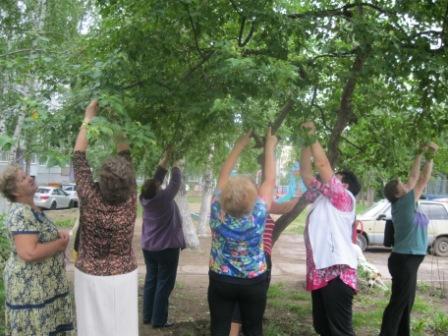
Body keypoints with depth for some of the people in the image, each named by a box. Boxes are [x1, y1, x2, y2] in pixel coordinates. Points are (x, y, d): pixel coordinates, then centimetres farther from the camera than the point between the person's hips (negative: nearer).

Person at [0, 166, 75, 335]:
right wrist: (61, 243, -18)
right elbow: (29, 253, -31)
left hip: (41, 281, 9)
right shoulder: (21, 214, -22)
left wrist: (59, 234, 1)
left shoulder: (31, 209, 8)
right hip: (30, 285, -9)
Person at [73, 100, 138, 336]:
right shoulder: (130, 201, -14)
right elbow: (126, 156, -3)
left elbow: (79, 158, -8)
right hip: (124, 276, 1)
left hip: (91, 277, -1)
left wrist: (88, 118, -1)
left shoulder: (90, 199, -19)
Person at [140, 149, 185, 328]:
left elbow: (157, 177, 4)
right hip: (167, 248, -7)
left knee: (150, 281, 14)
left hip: (148, 247, 7)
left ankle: (147, 316, 20)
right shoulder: (165, 198, -21)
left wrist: (165, 158, 5)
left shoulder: (145, 199, -4)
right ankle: (158, 320, 3)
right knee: (164, 284, 0)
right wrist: (176, 166, 2)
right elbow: (175, 183, -12)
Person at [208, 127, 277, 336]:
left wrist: (239, 145, 4)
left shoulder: (218, 211, -16)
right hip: (253, 283, -1)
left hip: (220, 281, 1)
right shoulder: (258, 215, -21)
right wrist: (269, 147, 1)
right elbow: (270, 180, -9)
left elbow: (223, 176, -3)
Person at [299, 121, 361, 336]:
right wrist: (306, 143, 13)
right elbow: (306, 174, 17)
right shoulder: (322, 198, 19)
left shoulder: (345, 199, -2)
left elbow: (323, 165, -10)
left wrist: (313, 137, -3)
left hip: (337, 273, -9)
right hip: (319, 273, 9)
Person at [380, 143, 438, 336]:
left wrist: (420, 155, 9)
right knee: (398, 303, -5)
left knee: (406, 303, 16)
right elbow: (423, 181, -12)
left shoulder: (403, 204, 7)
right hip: (405, 260, -9)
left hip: (407, 260, 9)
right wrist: (430, 157, -4)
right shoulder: (405, 204, -15)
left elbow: (414, 178, 11)